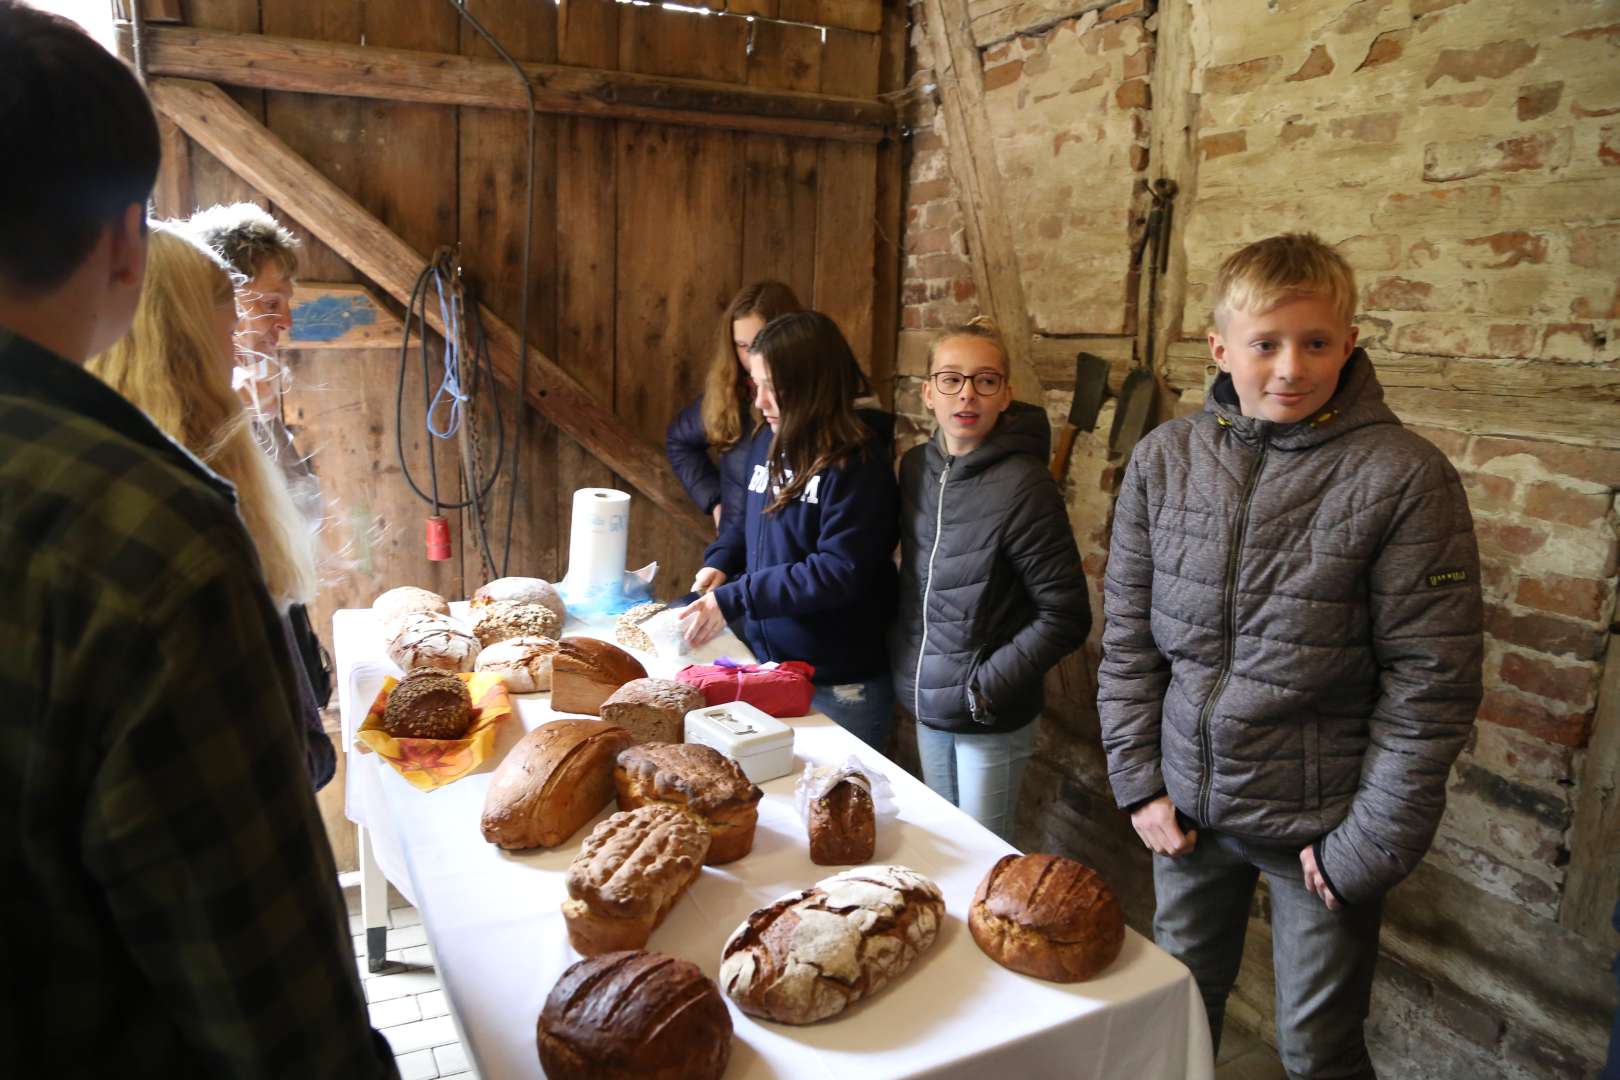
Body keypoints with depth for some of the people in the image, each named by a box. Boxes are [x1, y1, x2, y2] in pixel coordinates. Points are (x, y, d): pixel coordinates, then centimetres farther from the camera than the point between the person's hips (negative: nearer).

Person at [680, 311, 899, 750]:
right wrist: (720, 562, -2)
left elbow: (839, 570, -25)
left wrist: (733, 600, -24)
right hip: (767, 661, 7)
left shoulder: (857, 463, -19)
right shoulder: (769, 441, 4)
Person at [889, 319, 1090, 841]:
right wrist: (904, 659, 7)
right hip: (927, 705, 6)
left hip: (993, 720, -6)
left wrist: (986, 685, -18)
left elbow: (1065, 616, -17)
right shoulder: (916, 466, -1)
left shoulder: (1023, 485, -20)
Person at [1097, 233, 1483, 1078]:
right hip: (1187, 808, 3)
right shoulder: (1164, 458, -3)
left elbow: (1430, 682, -12)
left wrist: (1371, 845, -11)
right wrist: (1137, 779, -1)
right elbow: (1127, 634, 2)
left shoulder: (1404, 477, -13)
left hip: (1321, 822, -3)